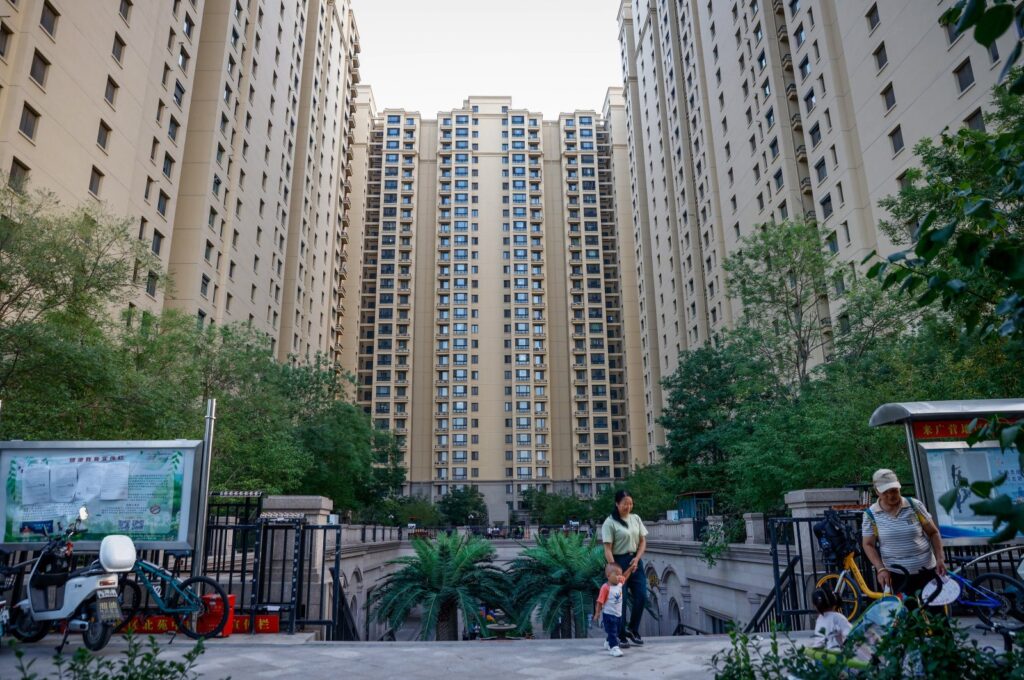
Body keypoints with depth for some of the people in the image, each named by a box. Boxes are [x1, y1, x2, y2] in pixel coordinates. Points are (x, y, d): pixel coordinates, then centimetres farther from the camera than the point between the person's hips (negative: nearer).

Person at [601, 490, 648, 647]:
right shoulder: (610, 523, -11)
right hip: (619, 561, -5)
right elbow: (607, 549, -13)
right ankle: (621, 635, 16)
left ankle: (632, 629, 25)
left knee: (641, 596, 4)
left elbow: (643, 541, 9)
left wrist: (636, 559, -6)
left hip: (635, 561, 5)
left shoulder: (636, 519, 6)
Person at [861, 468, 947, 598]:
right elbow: (868, 544, -1)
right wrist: (881, 569, -13)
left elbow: (933, 533, 6)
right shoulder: (871, 514, -3)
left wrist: (940, 559, -5)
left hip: (926, 571, 1)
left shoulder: (914, 505, -1)